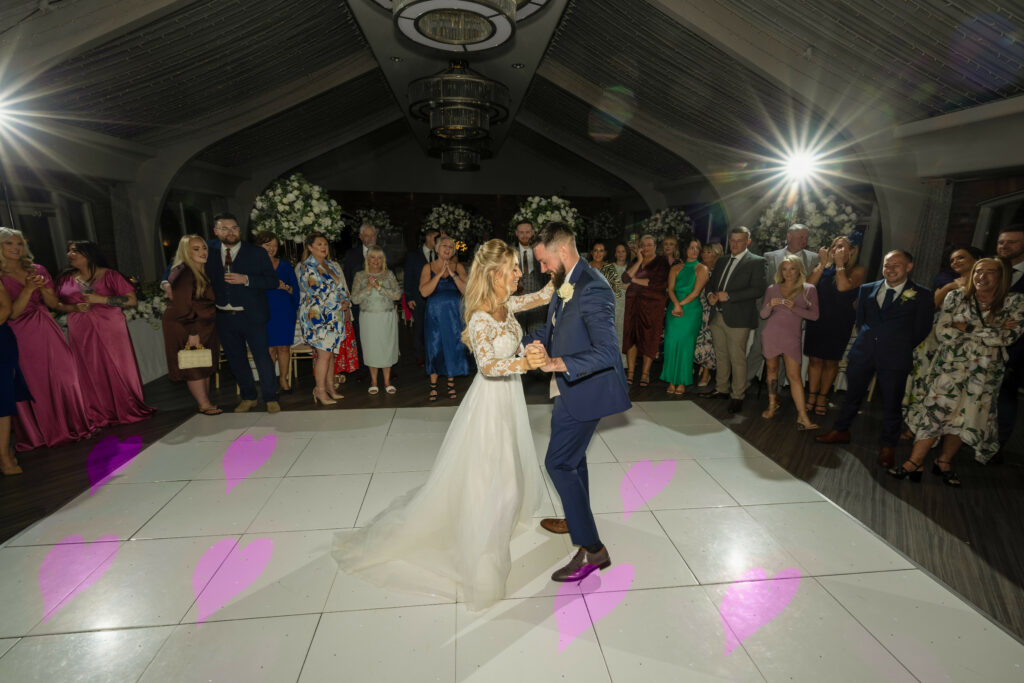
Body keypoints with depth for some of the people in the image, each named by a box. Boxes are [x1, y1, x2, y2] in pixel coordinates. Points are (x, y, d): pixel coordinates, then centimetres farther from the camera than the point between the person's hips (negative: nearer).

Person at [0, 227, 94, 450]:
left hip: (47, 332, 3)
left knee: (62, 376, 4)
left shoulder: (38, 270, 7)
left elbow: (53, 303, 5)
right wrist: (28, 289, -22)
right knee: (33, 383, 4)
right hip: (21, 337, -3)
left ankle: (73, 424, 16)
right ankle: (40, 433, 18)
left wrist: (42, 287, -13)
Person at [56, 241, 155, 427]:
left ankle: (128, 411, 12)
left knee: (117, 370, -1)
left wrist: (101, 299, -14)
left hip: (110, 330, -3)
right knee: (90, 374, 5)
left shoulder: (109, 275, 0)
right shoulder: (65, 279, 12)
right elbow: (56, 304, 16)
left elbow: (132, 300, -5)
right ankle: (99, 417, 16)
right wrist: (75, 308, -5)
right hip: (81, 334, 3)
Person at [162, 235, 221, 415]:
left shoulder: (203, 271, 9)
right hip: (183, 326, -9)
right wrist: (192, 332, -21)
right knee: (194, 367, 0)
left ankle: (206, 403, 22)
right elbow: (183, 306, -21)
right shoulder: (185, 273, -17)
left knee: (205, 366, 13)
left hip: (202, 325, 9)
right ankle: (204, 404, 8)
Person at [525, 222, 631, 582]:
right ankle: (576, 519, 46)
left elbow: (607, 352, -31)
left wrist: (556, 363, -38)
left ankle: (591, 548, 8)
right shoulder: (565, 284, 5)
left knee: (559, 462, -5)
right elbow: (551, 329, 16)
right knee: (572, 456, 24)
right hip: (570, 388, 10)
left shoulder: (593, 290, -25)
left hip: (585, 390, -10)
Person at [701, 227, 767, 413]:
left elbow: (757, 289, -13)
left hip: (738, 318, -6)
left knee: (737, 359, -5)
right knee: (721, 356, 15)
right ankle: (722, 389, 27)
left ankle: (737, 396, 4)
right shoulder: (722, 261, 18)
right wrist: (711, 296, 1)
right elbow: (712, 284, 25)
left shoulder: (756, 262, -3)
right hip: (717, 316, 7)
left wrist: (729, 296, -17)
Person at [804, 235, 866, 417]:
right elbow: (809, 284, -8)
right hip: (816, 320, 2)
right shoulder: (824, 266, 6)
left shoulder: (857, 269, -3)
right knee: (814, 359, 5)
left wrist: (840, 263, -15)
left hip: (839, 322, -2)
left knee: (831, 361, 8)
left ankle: (822, 397, 21)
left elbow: (843, 286, -21)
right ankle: (812, 396, 15)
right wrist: (823, 264, -12)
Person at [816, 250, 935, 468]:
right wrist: (865, 340, 9)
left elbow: (921, 329, 0)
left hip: (895, 357, -3)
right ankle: (841, 431, 30)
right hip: (863, 352, 3)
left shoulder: (922, 295, -3)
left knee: (891, 403, 6)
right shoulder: (867, 289, 8)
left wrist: (900, 348, 2)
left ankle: (888, 446, 21)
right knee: (852, 394, 14)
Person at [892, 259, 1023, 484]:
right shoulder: (956, 297, 0)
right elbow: (942, 331, -9)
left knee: (966, 419, 6)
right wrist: (990, 332, -12)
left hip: (985, 372, 1)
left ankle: (945, 462, 21)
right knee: (935, 411, -6)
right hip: (951, 366, -1)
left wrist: (967, 328, -13)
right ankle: (914, 462, -2)